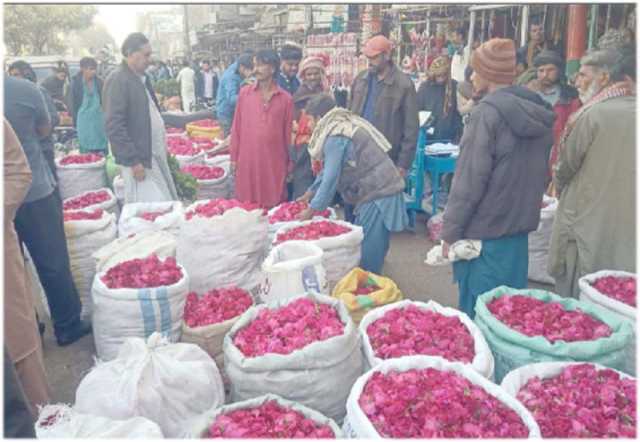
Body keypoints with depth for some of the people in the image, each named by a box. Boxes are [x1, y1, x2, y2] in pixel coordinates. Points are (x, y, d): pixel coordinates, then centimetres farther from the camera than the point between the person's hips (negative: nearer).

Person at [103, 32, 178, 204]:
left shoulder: (141, 77, 14)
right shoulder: (118, 80, -13)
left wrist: (163, 142, 19)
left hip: (155, 154, 9)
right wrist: (133, 161, -20)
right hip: (139, 158, -9)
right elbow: (114, 126, -18)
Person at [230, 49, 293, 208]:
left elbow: (288, 133, 4)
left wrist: (289, 164, 6)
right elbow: (236, 128, 7)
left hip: (274, 162, -1)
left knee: (273, 206, 6)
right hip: (247, 160, 1)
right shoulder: (244, 93, 4)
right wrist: (234, 157, 5)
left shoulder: (286, 98, -1)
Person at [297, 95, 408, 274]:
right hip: (382, 189, 10)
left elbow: (331, 178, -17)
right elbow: (329, 168, 21)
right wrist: (311, 192, 23)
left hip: (378, 194, -10)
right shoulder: (343, 125, 15)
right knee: (373, 249, 15)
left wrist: (311, 210, -8)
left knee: (367, 251, -2)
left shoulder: (335, 138, -17)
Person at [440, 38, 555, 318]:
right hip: (520, 226, 8)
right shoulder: (537, 111, 7)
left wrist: (451, 231, -12)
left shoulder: (488, 112, -16)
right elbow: (537, 173, 15)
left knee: (478, 312, 6)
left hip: (485, 231, -7)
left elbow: (469, 179, -18)